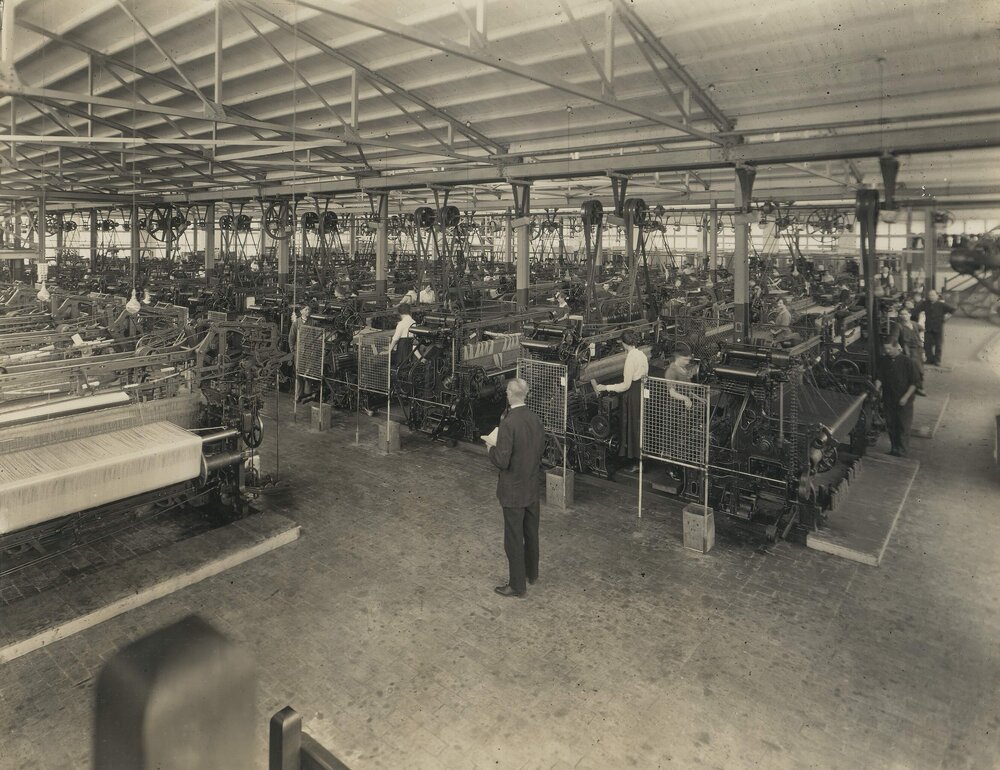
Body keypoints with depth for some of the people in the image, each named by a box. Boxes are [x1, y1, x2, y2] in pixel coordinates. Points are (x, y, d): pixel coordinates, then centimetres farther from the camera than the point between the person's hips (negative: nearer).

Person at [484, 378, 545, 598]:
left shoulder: (508, 424, -24)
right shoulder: (535, 419, -1)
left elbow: (502, 461, -25)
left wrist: (492, 445, -6)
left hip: (514, 491, -7)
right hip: (533, 487, 7)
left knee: (514, 539, 6)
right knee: (531, 533, 22)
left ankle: (517, 585, 17)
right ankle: (531, 573, 39)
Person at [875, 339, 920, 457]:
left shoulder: (906, 361, -11)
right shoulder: (883, 361, 0)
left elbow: (914, 382, -9)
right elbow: (879, 378, 1)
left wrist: (906, 397, -15)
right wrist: (876, 390, -18)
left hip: (904, 401, -4)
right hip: (889, 400, 4)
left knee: (904, 427, 2)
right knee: (890, 425, 13)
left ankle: (902, 452, 10)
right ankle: (895, 448, 28)